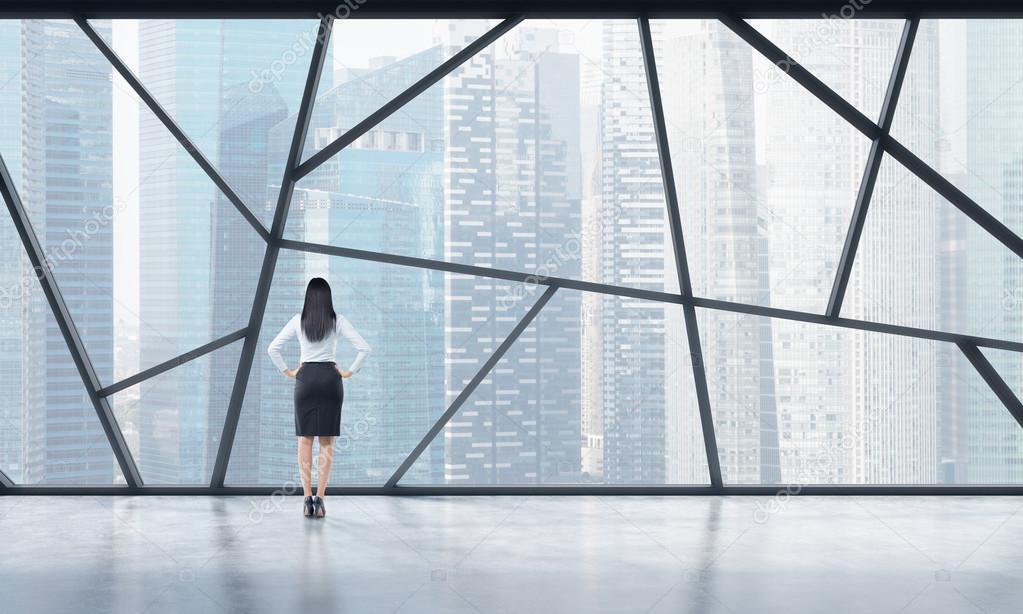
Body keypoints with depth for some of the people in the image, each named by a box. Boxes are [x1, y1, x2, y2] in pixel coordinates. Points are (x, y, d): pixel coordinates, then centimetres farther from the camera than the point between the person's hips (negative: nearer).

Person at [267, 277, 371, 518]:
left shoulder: (298, 320, 0)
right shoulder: (337, 321, -2)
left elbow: (272, 348, -3)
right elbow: (364, 348, -7)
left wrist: (287, 371, 6)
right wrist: (349, 372, 2)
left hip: (306, 379, 0)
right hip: (330, 380, 0)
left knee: (305, 439, 7)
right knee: (326, 442, 3)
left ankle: (307, 499, 1)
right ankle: (319, 499, -2)